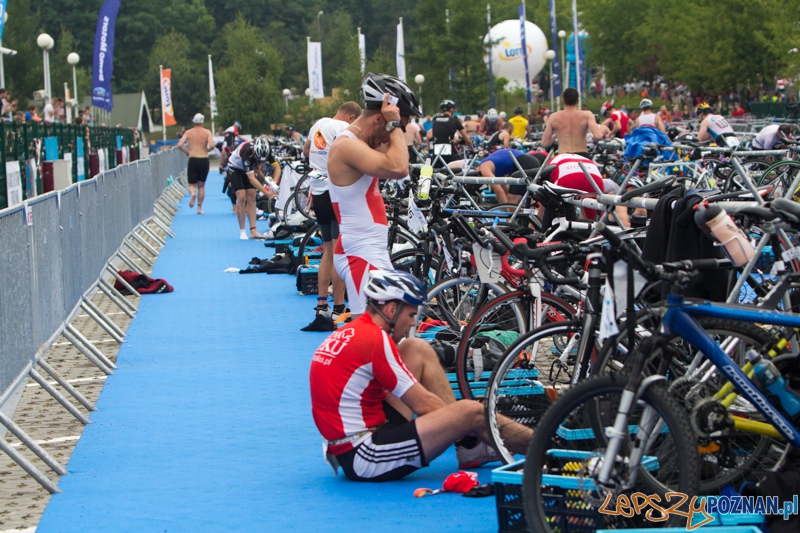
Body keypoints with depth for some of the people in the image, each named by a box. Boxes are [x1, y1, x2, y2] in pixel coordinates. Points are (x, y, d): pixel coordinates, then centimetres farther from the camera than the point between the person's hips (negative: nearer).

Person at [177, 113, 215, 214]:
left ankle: (192, 193, -26)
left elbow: (179, 145, -7)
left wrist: (187, 152, 10)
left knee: (192, 184, 9)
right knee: (201, 185, 14)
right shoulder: (207, 132, -2)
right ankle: (199, 208, 10)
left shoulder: (188, 133, 3)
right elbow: (212, 146, -15)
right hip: (204, 160, 0)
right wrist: (207, 149, 7)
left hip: (192, 160, 0)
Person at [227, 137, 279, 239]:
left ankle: (253, 231, -7)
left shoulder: (266, 150, -26)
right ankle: (242, 231, -10)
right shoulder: (247, 152, -41)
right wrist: (266, 192, -46)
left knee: (251, 197, -5)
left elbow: (277, 168, -18)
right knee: (242, 196, -16)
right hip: (235, 168, -5)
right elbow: (251, 178, -43)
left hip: (249, 168, 5)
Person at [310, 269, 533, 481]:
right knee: (471, 412, -14)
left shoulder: (348, 333, 13)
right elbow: (424, 404, -12)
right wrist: (459, 418, 4)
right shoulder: (375, 339, -16)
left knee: (419, 350, 13)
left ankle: (470, 446, 12)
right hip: (365, 460, -10)